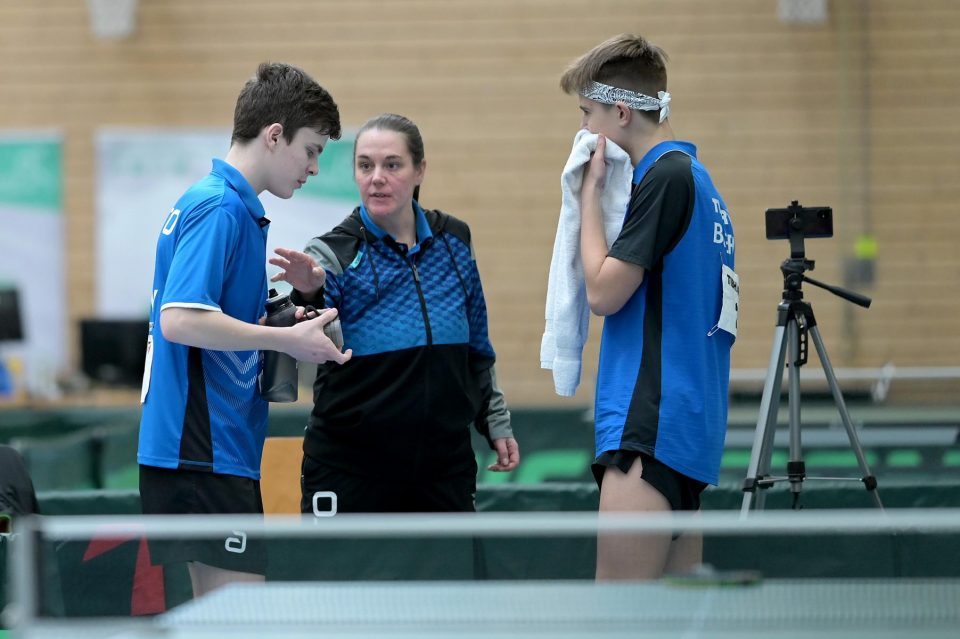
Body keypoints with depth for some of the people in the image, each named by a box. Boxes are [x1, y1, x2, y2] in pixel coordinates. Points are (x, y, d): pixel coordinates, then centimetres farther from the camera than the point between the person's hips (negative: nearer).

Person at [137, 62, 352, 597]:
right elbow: (180, 320, -25)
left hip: (212, 447, 10)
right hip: (207, 452, -10)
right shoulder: (221, 208, -15)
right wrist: (288, 339, -18)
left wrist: (286, 325, 11)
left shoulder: (227, 204, 17)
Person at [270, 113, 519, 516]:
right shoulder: (334, 254, -9)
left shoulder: (453, 241, 5)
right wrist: (308, 294, -47)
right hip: (351, 465, -4)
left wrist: (495, 422, 16)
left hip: (443, 464, 4)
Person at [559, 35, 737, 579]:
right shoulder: (695, 176, 17)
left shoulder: (666, 175, -12)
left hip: (651, 428, -10)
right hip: (690, 425, 10)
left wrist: (591, 194, -2)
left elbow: (604, 292, -12)